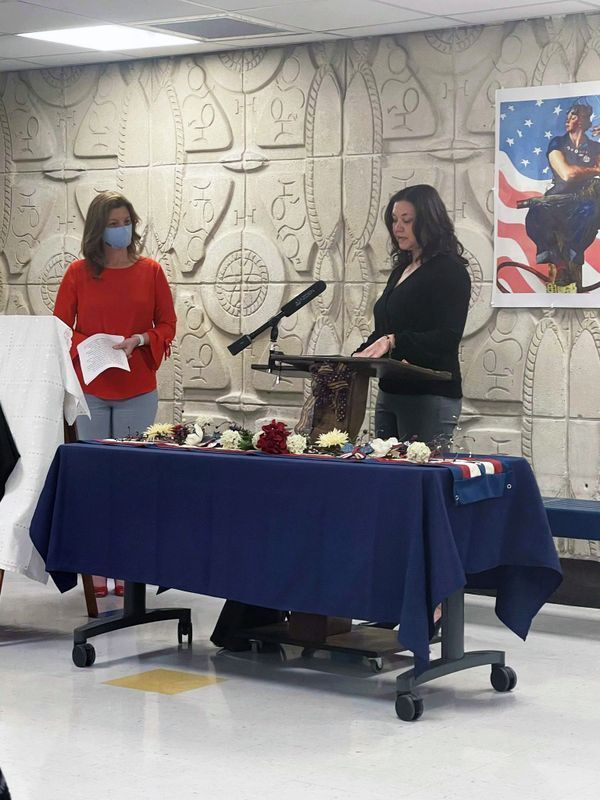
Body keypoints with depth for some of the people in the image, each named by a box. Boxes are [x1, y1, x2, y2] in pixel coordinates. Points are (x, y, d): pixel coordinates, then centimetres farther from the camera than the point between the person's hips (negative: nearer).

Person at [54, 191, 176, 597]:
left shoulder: (150, 271, 4)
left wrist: (139, 341, -11)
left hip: (138, 389, 0)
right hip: (89, 388, 0)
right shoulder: (79, 273, 2)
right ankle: (95, 568, 9)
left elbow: (167, 324, 7)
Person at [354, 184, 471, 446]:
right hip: (390, 393, 8)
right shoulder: (401, 270, 17)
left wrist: (393, 342, -26)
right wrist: (358, 357, 6)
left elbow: (448, 338, -17)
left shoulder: (450, 271, -8)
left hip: (430, 397, -8)